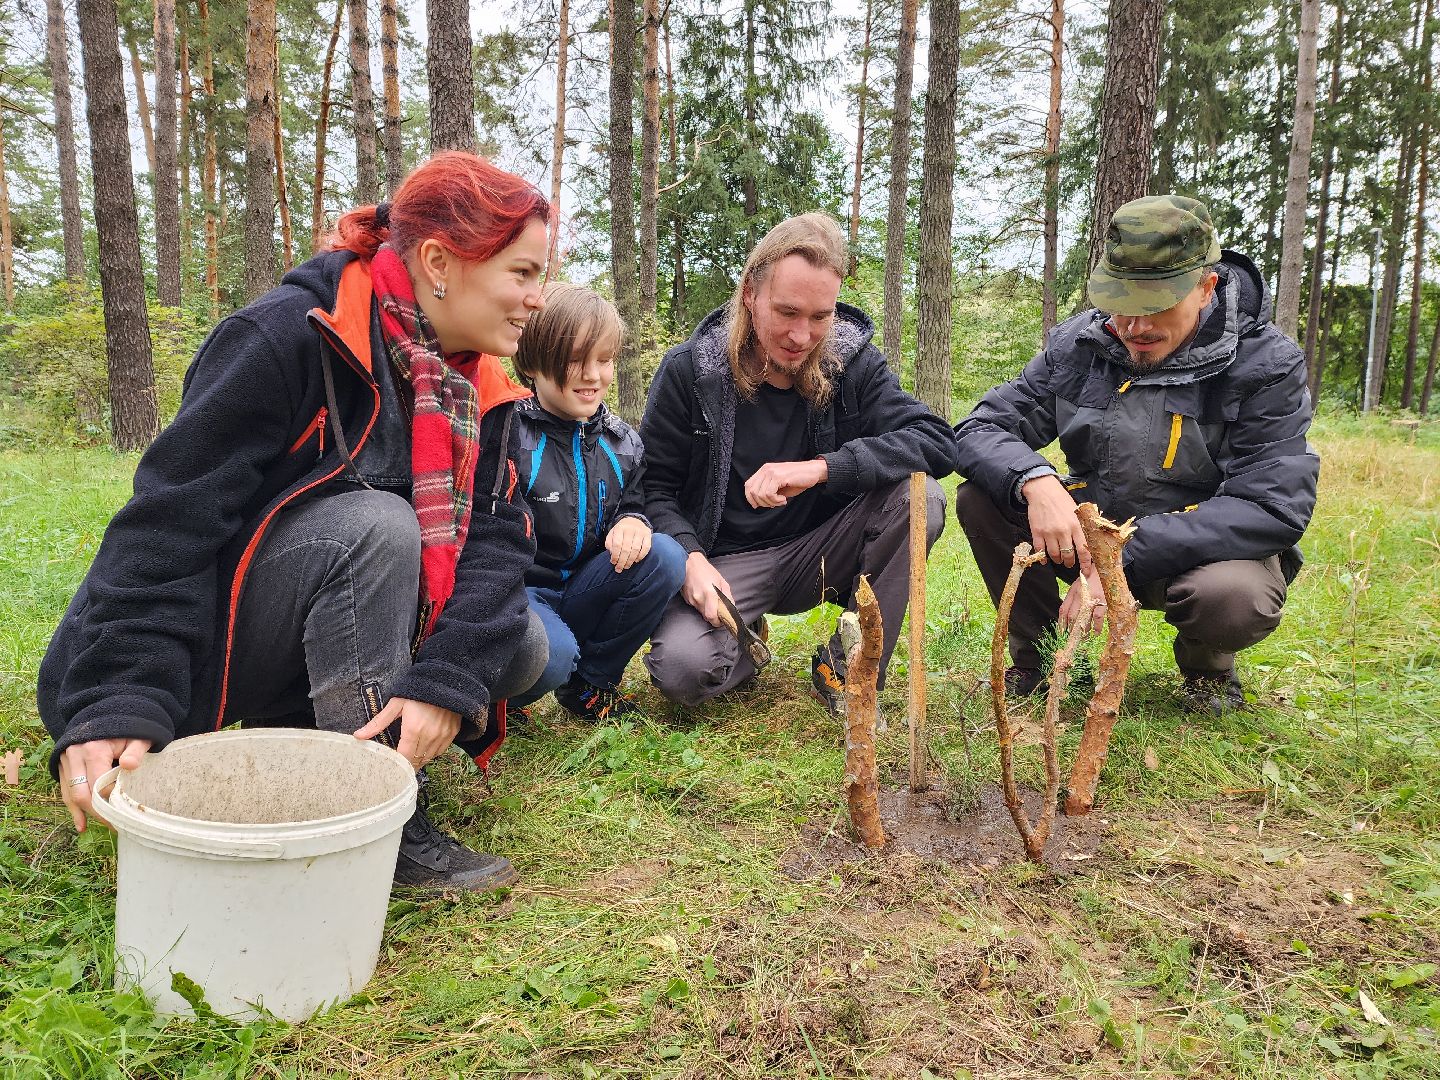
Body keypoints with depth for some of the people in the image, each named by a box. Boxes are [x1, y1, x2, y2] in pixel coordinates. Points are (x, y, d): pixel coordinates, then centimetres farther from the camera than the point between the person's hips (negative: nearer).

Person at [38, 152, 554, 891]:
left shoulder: (478, 388, -1)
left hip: (333, 636, 6)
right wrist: (120, 704, -35)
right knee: (376, 525, -31)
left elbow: (494, 536, -12)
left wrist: (447, 679, -28)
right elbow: (167, 524, -26)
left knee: (519, 648, -11)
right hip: (201, 645, -6)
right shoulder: (289, 337, -22)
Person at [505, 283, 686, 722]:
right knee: (552, 654, -38)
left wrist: (635, 521, -12)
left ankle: (590, 683, -1)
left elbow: (636, 503, 14)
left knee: (664, 556, -20)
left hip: (583, 595, 6)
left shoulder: (621, 441, 5)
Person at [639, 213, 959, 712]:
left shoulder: (853, 365, -4)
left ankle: (848, 667, -8)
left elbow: (937, 442, -17)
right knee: (683, 670, -31)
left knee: (919, 496, -24)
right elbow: (654, 486, -4)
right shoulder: (688, 370, -8)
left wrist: (821, 468, -29)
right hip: (723, 563, -2)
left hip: (815, 555, 2)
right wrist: (690, 558, -23)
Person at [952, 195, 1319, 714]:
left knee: (1234, 597, -38)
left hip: (1203, 550, -3)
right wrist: (1035, 481, -33)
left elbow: (1274, 507, -24)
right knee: (980, 499, -20)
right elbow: (979, 430, -8)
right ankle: (1042, 655, 1)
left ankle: (1206, 664, 2)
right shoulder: (1078, 344, -5)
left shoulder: (1266, 365, -15)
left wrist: (1127, 556, -34)